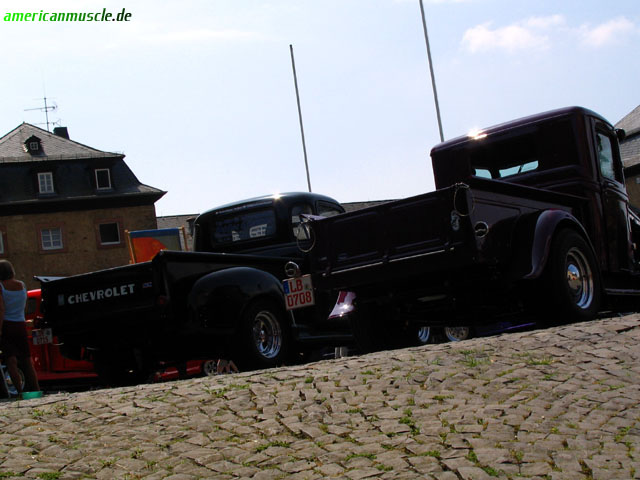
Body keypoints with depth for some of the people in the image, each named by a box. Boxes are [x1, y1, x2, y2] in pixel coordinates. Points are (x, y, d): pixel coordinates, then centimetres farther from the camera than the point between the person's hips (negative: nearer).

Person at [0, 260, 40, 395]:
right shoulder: (22, 285, 7)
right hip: (20, 325, 4)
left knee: (11, 361, -3)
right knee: (27, 360, 12)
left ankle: (20, 392, -9)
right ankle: (35, 390, 10)